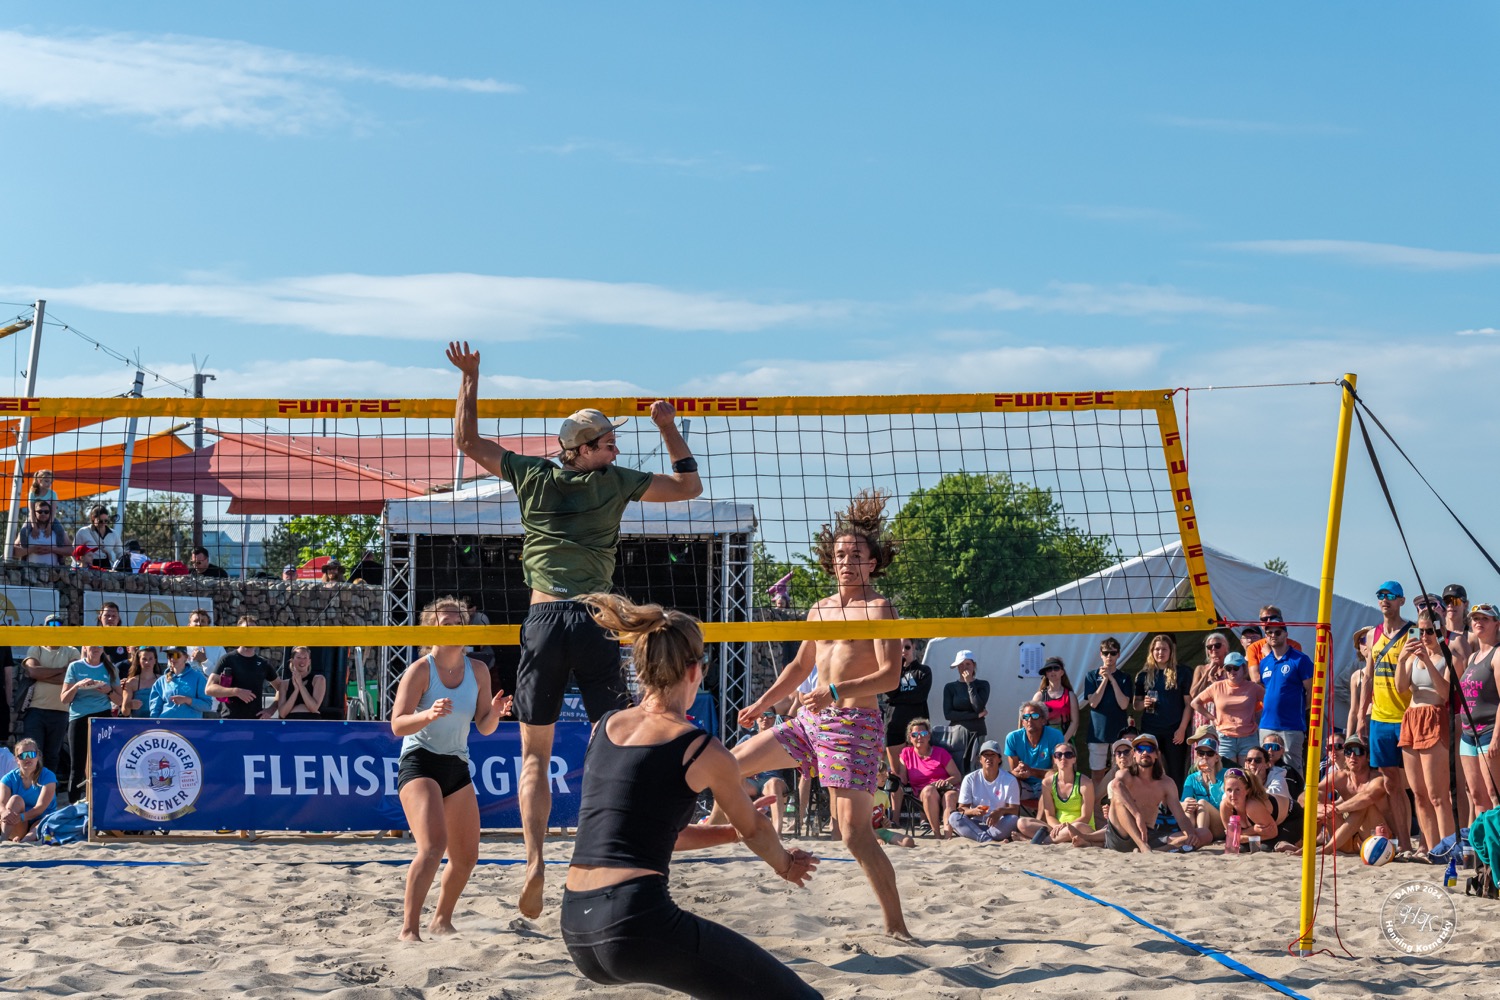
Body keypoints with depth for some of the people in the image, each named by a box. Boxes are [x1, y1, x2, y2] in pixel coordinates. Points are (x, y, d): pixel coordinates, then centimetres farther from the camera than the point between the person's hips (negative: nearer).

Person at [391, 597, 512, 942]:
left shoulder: (477, 671, 4)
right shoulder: (420, 670, -11)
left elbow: (484, 728, 7)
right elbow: (397, 724, -18)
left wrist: (494, 713, -15)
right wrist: (429, 715, -36)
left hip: (458, 767, 6)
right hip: (419, 762, -6)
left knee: (466, 856, 9)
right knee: (434, 845, -25)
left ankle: (441, 920, 31)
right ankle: (409, 928, -20)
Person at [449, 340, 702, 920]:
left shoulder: (532, 477, 8)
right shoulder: (614, 483, 5)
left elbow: (466, 440, 20)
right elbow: (689, 485, 16)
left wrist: (469, 378, 26)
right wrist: (669, 427, 21)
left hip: (544, 620, 2)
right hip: (594, 619, -1)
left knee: (534, 755, 8)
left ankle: (535, 859, -7)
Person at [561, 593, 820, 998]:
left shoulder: (604, 728, 16)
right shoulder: (702, 751, -1)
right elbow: (754, 830, 18)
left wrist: (731, 830, 36)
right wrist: (785, 865, 39)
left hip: (576, 931, 8)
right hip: (638, 922, -8)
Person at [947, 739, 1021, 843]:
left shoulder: (1010, 780, 1)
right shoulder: (970, 779, 3)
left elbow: (1015, 809, -5)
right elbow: (961, 808, -2)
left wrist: (1001, 811, -29)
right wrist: (974, 811, -26)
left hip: (998, 826, -1)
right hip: (975, 825, 1)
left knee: (1013, 819, -32)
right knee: (954, 817, -28)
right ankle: (988, 840, -44)